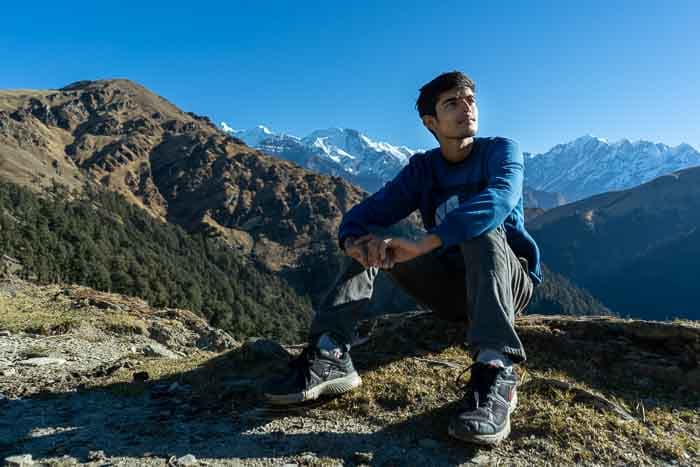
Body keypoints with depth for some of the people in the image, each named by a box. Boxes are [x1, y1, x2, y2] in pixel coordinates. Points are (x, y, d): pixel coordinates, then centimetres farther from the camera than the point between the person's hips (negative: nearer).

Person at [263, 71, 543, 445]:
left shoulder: (501, 150, -7)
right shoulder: (422, 168, 3)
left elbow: (500, 198, -32)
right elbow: (362, 215, -8)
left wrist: (423, 244, -43)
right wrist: (354, 241, -33)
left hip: (511, 282, -3)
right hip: (452, 288, 4)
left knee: (480, 228, -33)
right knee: (372, 241, -12)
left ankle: (496, 371, -47)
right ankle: (330, 355, -28)